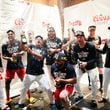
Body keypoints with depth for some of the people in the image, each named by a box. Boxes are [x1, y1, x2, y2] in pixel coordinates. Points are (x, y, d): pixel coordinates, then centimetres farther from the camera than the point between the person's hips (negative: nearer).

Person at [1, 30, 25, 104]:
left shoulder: (19, 43, -7)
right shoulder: (5, 45, -4)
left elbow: (22, 52, -4)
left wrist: (17, 54, -23)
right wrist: (10, 58, -17)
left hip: (19, 65, -1)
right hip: (10, 66, 1)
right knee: (7, 82, 6)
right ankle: (8, 99, 26)